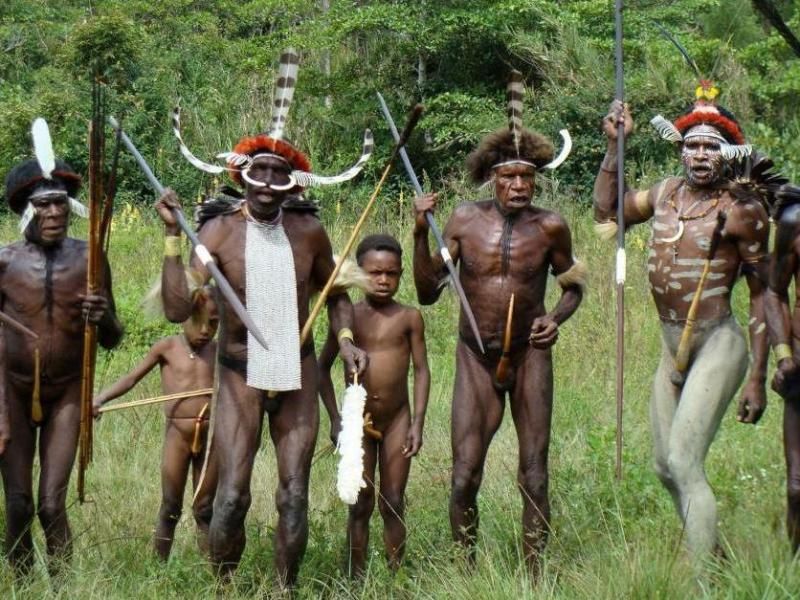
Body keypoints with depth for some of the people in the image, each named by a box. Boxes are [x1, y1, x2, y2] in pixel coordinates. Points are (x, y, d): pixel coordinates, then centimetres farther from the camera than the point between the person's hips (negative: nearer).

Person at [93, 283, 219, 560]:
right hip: (177, 435, -1)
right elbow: (131, 379, 0)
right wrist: (100, 399, -12)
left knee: (205, 509, 6)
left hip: (210, 436, 2)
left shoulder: (218, 351, 4)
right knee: (170, 508, 3)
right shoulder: (166, 348, -1)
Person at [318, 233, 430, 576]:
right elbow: (323, 367, 4)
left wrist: (417, 423, -5)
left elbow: (421, 370, 2)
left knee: (394, 504, 5)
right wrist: (334, 418, -3)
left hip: (397, 419, 0)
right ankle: (357, 579, 9)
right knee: (361, 504, 4)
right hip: (359, 420, 0)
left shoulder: (409, 318, -1)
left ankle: (396, 577, 12)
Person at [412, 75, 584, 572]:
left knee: (534, 478, 2)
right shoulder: (466, 220, -5)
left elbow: (574, 286, 9)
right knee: (464, 478, -6)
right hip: (477, 358, 0)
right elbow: (427, 293, -1)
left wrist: (557, 318, -11)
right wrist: (421, 233, -13)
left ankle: (535, 575, 13)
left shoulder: (550, 228, -6)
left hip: (530, 356, 0)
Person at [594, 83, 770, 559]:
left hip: (718, 345, -8)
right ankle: (716, 555, 28)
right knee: (666, 467, 11)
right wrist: (615, 145, 16)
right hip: (673, 349, 8)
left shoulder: (741, 211, -10)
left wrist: (757, 379, -12)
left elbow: (763, 295, -9)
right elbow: (606, 209, 26)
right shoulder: (666, 194, 9)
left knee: (684, 462, -16)